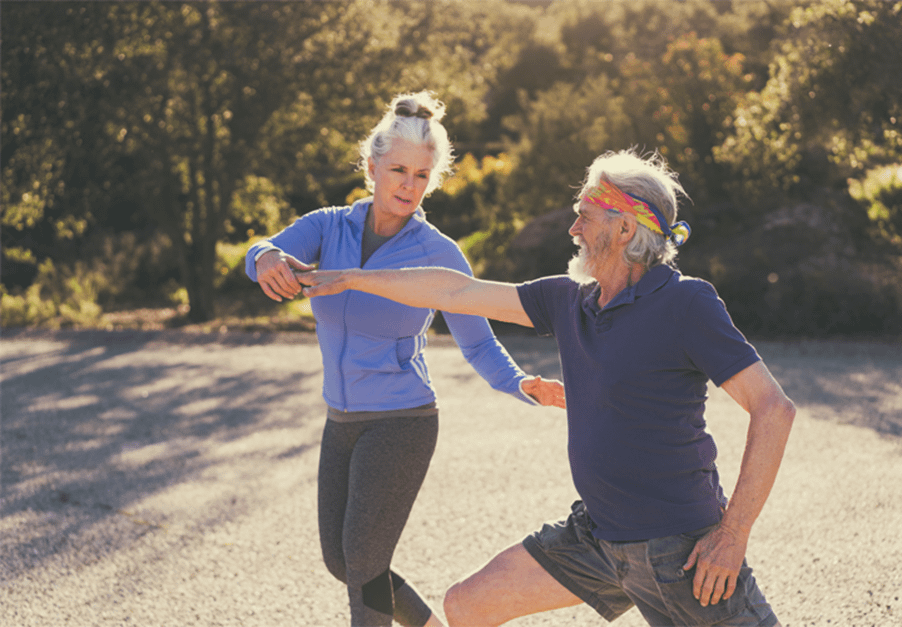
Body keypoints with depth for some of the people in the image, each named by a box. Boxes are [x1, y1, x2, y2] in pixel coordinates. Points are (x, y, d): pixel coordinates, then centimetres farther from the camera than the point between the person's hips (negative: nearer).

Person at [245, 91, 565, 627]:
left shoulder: (439, 254, -11)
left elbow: (479, 345, -7)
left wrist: (523, 385, -27)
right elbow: (267, 254, -23)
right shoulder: (328, 226, -3)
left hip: (401, 423, -5)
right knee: (339, 560, 14)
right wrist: (269, 259, -49)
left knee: (364, 564, -2)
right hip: (342, 422, 5)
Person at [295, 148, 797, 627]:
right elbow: (458, 292, 14)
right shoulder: (570, 300, 6)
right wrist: (350, 279, 19)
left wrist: (732, 535, -19)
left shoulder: (686, 304, -14)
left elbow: (774, 409, -17)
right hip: (597, 533, 7)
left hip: (679, 547, -7)